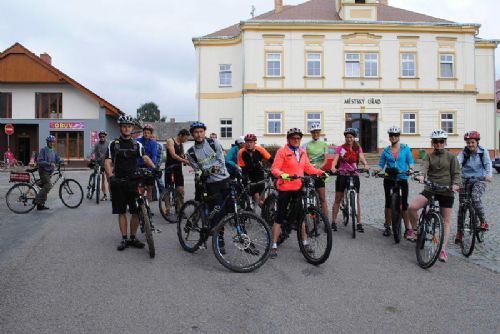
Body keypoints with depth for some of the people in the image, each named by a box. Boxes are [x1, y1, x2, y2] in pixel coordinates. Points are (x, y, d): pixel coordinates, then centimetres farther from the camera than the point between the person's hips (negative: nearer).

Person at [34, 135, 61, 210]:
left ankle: (40, 205, 14)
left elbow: (58, 159, 8)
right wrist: (49, 163, -28)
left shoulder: (53, 151, 14)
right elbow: (40, 161, -17)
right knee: (48, 185, -20)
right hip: (43, 171, -7)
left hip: (49, 171, 7)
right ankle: (37, 200, -13)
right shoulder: (43, 150, -8)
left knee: (45, 187, 9)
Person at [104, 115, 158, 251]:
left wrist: (154, 167, -27)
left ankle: (133, 238, 14)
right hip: (118, 182, -1)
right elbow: (107, 162, -4)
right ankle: (124, 239, 13)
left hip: (134, 181, 1)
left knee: (136, 211, 0)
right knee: (121, 212, 4)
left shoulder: (137, 144, 8)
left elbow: (145, 158, -7)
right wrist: (111, 176, -22)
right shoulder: (113, 144, 5)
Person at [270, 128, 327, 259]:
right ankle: (274, 245, 6)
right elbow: (275, 169, -13)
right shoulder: (282, 151, -7)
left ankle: (304, 242, 26)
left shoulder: (302, 152, 11)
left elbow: (308, 167, 13)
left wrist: (321, 172, -1)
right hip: (285, 188, -5)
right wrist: (282, 175, -33)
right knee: (280, 217, -1)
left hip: (299, 188, 6)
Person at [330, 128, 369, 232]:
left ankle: (359, 223, 9)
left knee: (356, 199, 3)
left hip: (354, 175, 1)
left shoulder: (358, 148, 5)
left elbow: (361, 157, -11)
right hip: (342, 175, -1)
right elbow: (335, 159, -12)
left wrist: (365, 165, -34)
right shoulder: (340, 148, 1)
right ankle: (333, 222, 10)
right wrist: (333, 167, -33)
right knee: (337, 199, 3)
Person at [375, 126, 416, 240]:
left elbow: (410, 161, 1)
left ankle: (408, 229, -2)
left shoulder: (405, 148, 4)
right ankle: (387, 226, 17)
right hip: (389, 179, 2)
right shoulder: (386, 150, 7)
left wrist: (411, 168, -20)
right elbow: (381, 164, 6)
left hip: (402, 178, -2)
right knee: (388, 202, 6)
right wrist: (378, 170, -15)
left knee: (404, 203, -7)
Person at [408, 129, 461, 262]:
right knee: (412, 207, -21)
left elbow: (456, 173, -1)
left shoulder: (451, 156, 4)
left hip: (446, 192, -1)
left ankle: (443, 250, 9)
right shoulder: (429, 156, 7)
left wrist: (455, 184, -22)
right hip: (430, 189, 1)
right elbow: (424, 166, -12)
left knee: (445, 221, 2)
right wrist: (422, 175, -34)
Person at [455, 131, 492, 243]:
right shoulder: (463, 153, -2)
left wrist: (489, 174, -36)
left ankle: (484, 221, -5)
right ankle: (459, 231, 11)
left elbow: (488, 163, -15)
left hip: (479, 180, -1)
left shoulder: (483, 152, -1)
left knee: (475, 198, -29)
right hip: (465, 180, 2)